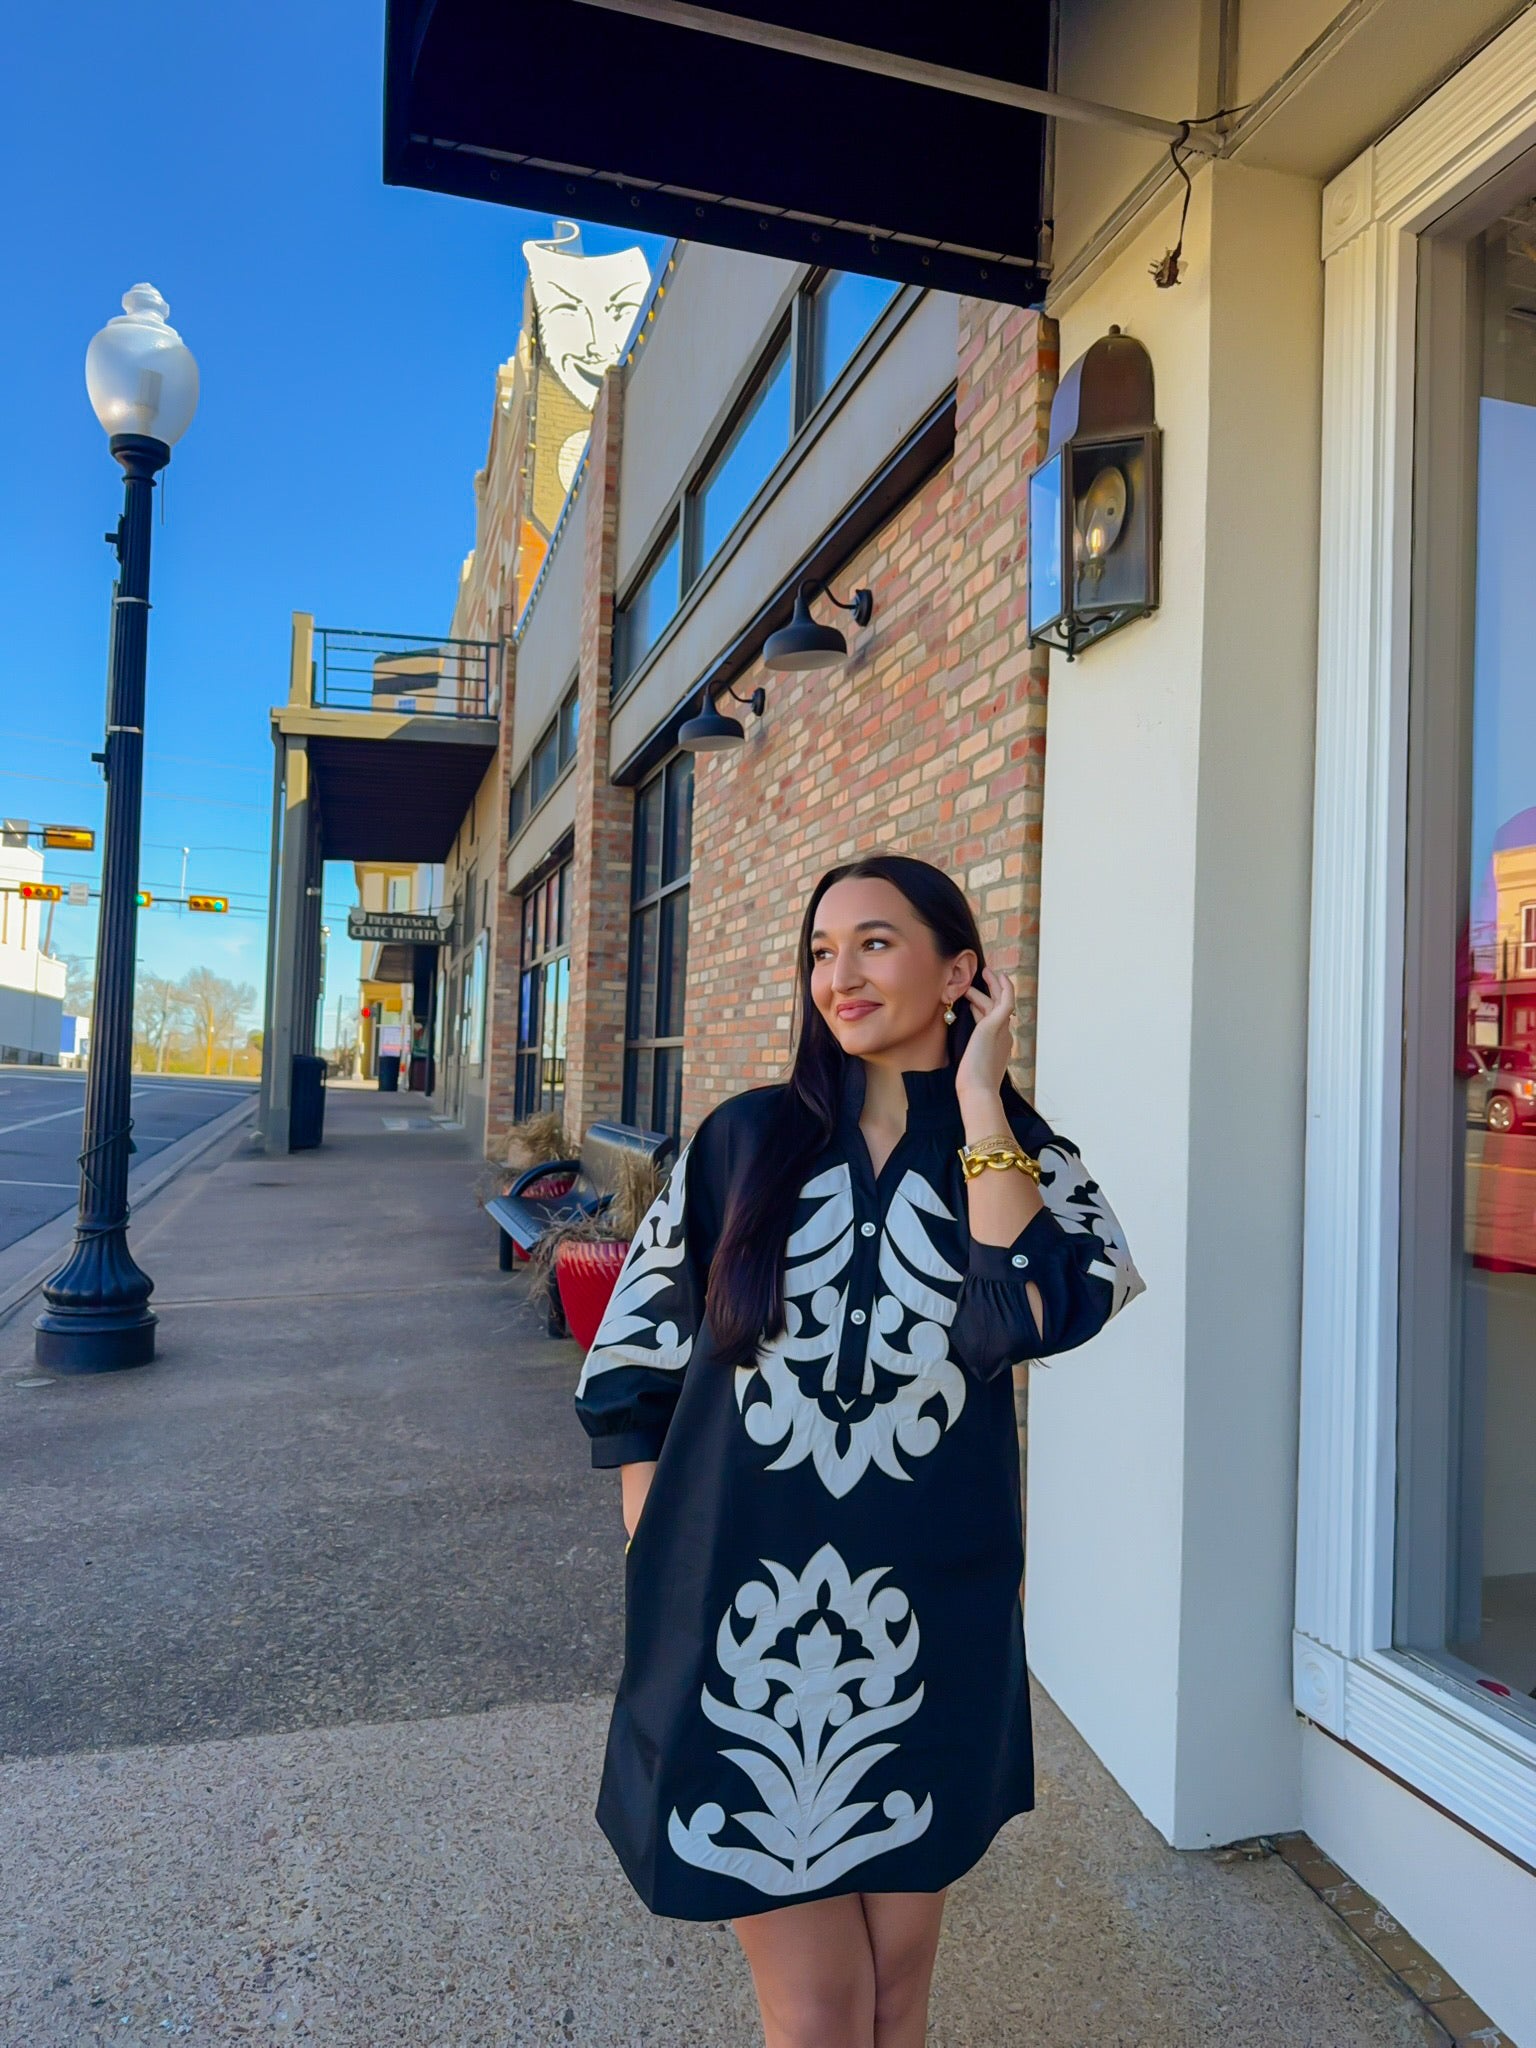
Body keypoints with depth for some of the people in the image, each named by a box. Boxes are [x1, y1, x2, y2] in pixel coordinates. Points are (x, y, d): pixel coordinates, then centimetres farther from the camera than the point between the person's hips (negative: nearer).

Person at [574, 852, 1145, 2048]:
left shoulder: (1029, 1162, -2)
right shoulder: (746, 1140, -3)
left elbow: (1024, 1318, -24)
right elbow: (630, 1367, 2)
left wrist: (977, 1101, -17)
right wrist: (664, 1573, -2)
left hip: (927, 1634, 1)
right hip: (742, 1627, -1)